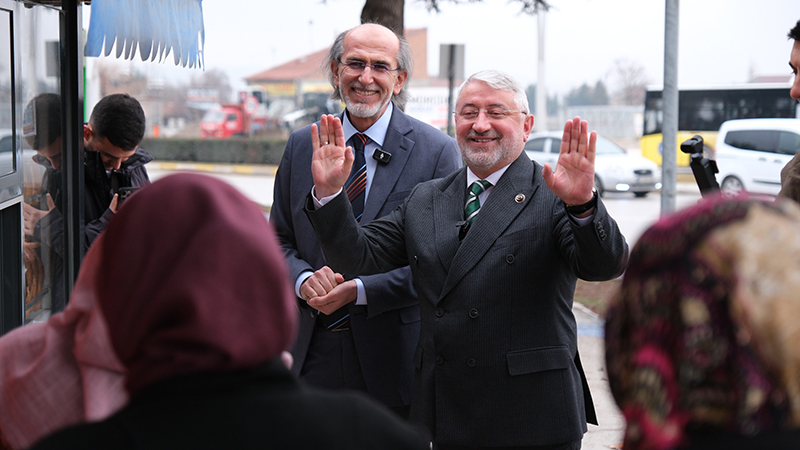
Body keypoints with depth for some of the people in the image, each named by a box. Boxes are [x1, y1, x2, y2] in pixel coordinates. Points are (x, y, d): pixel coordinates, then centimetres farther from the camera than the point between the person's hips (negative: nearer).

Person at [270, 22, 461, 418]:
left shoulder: (437, 151, -5)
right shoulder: (301, 145, 7)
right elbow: (279, 240, 11)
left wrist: (360, 290, -18)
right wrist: (304, 280, -11)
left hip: (394, 357, -3)